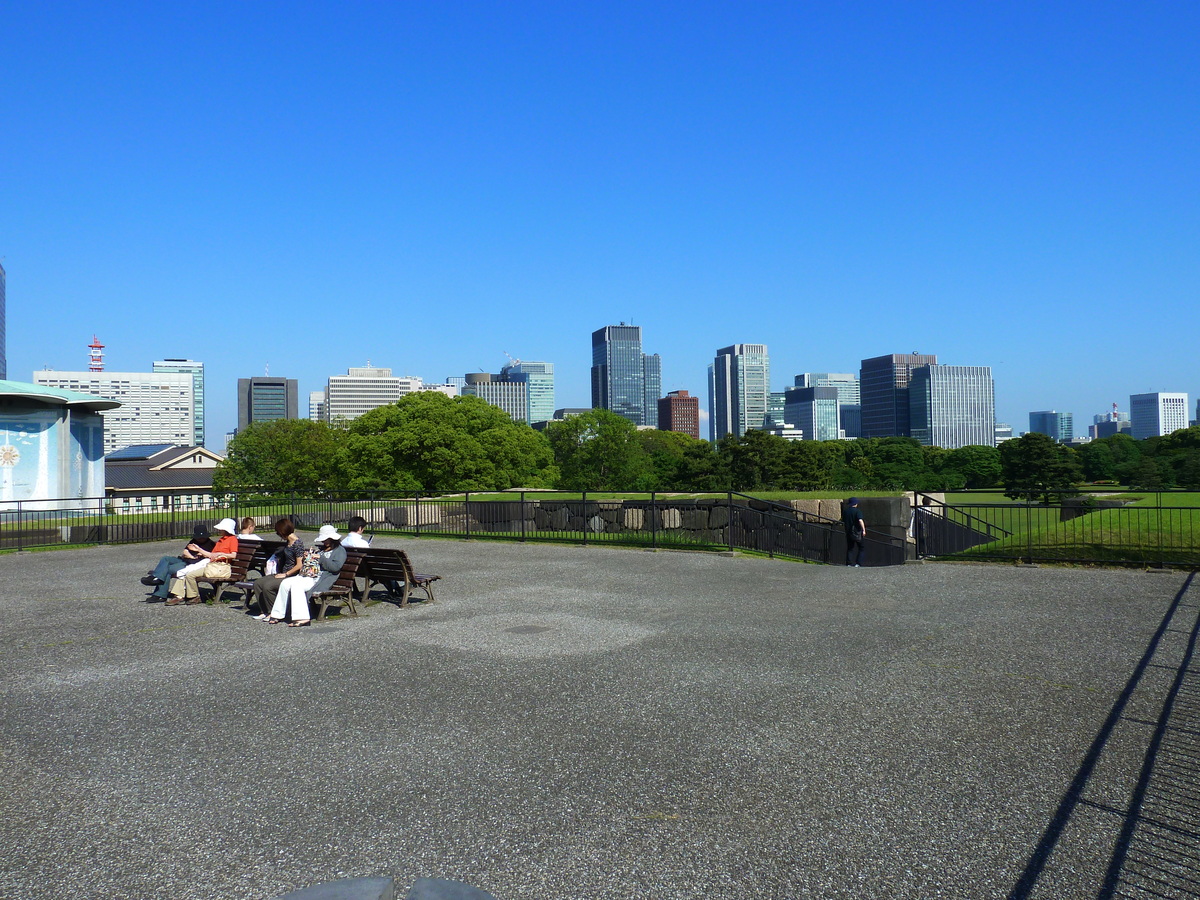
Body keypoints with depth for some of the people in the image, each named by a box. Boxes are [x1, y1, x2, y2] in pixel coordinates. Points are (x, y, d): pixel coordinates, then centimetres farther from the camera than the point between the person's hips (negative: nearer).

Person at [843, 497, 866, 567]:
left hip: (848, 532, 5)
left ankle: (849, 563, 4)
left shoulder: (845, 511, 6)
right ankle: (858, 563, -5)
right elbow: (860, 520, -24)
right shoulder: (857, 511, -11)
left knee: (850, 548, 12)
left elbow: (843, 521, 15)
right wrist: (864, 530, -30)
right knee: (862, 548, 6)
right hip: (857, 533, -5)